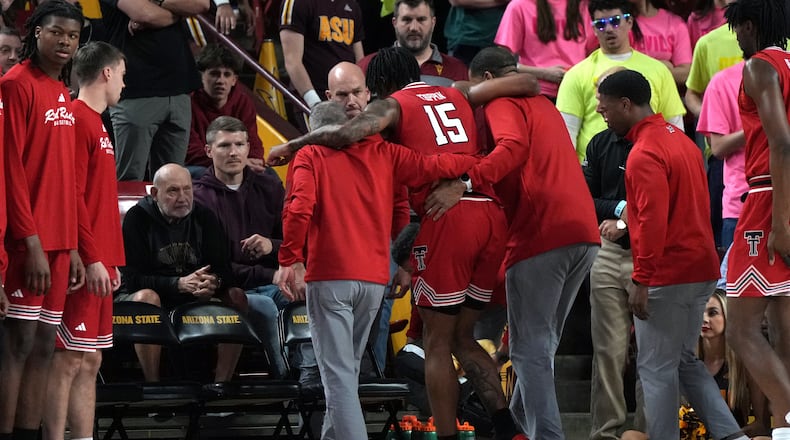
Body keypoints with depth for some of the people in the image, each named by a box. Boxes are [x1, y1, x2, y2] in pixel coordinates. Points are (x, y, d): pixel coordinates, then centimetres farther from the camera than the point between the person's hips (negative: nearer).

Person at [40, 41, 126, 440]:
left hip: (99, 262, 10)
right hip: (86, 264, -10)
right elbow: (72, 196, -17)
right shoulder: (79, 121, -11)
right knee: (70, 360, -10)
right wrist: (91, 258, -20)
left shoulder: (94, 122, 20)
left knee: (90, 361, 9)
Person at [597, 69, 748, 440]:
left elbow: (652, 221, -23)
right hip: (701, 269, 9)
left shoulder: (644, 154, -16)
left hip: (667, 276, -9)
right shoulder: (680, 139, 12)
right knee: (684, 360, 17)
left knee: (656, 367, -1)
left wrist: (642, 281, -19)